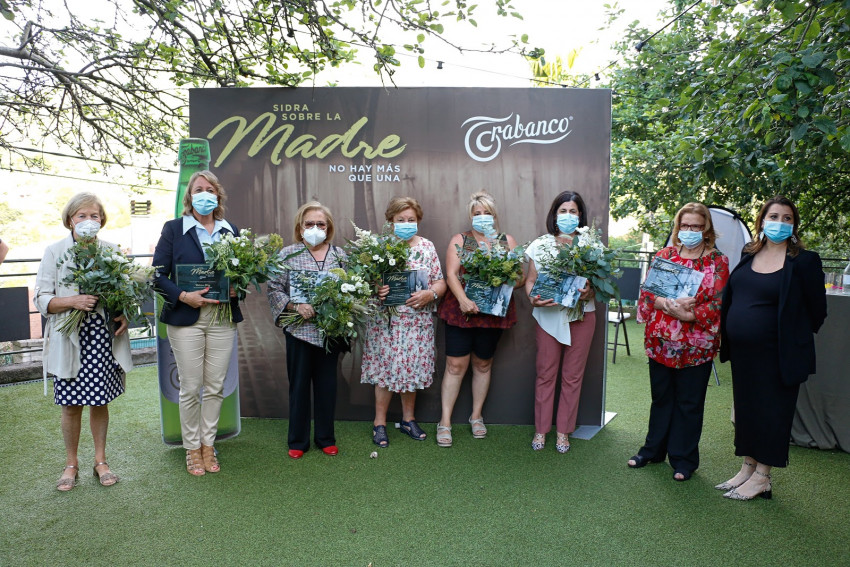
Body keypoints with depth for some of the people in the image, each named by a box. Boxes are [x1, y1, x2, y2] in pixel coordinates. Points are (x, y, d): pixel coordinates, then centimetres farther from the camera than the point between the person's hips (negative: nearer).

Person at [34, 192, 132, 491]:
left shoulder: (111, 250, 5)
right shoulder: (54, 251, 0)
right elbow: (41, 298, -1)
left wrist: (125, 314, -6)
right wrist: (73, 301, -18)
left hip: (104, 335, 1)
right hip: (69, 338, -1)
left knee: (100, 401, 9)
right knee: (71, 404, 6)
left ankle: (100, 460, 26)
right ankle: (71, 464, 25)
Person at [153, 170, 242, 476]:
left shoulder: (232, 231, 10)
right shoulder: (173, 229, 3)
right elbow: (158, 275, -2)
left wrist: (237, 289, -8)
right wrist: (183, 296, -16)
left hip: (222, 319, 3)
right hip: (186, 318, -2)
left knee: (215, 387, 7)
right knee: (190, 387, 3)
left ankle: (208, 445, 22)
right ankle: (192, 448, 20)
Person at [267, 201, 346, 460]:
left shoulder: (340, 255, 7)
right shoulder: (287, 254, 1)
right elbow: (274, 288, -1)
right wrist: (295, 306, -15)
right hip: (300, 330, -2)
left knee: (327, 383, 10)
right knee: (299, 384, 7)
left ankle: (325, 438, 26)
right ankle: (298, 441, 22)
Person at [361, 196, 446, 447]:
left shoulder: (426, 246, 7)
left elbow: (440, 282, 7)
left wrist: (430, 294, -13)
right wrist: (375, 291, -20)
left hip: (418, 321, 2)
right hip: (386, 321, -2)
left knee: (413, 368, 9)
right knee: (385, 369, 2)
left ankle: (408, 418, 28)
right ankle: (379, 422, 18)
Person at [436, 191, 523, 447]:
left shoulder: (508, 241, 9)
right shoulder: (459, 240, 5)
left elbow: (519, 277, 3)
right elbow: (451, 274, -7)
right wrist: (463, 299, -22)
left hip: (493, 311, 2)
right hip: (462, 309, -2)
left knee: (483, 364, 13)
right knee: (455, 364, -3)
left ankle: (476, 416, 28)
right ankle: (445, 421, 7)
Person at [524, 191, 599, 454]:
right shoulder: (540, 245, 3)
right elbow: (530, 280, 5)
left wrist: (590, 292, -18)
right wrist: (533, 298, -15)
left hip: (581, 316, 0)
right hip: (548, 316, 0)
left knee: (573, 376, 8)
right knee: (545, 373, 5)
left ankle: (563, 431, 22)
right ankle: (541, 429, 20)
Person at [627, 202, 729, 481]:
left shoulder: (718, 262, -1)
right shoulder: (664, 255, 7)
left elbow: (719, 303, -9)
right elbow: (647, 292, 1)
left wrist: (688, 314, -21)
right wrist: (666, 304, -18)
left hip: (696, 345, -2)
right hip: (661, 341, 3)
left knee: (689, 403, 8)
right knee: (661, 397, 15)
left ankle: (684, 460, 22)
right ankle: (653, 449, 30)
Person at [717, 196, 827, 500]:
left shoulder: (804, 261, -9)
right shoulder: (748, 255, 7)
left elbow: (817, 310, -4)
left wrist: (794, 337, 3)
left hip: (777, 354, -6)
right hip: (742, 351, 6)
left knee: (772, 412, 5)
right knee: (745, 408, 14)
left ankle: (761, 477, 17)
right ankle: (747, 468, 28)